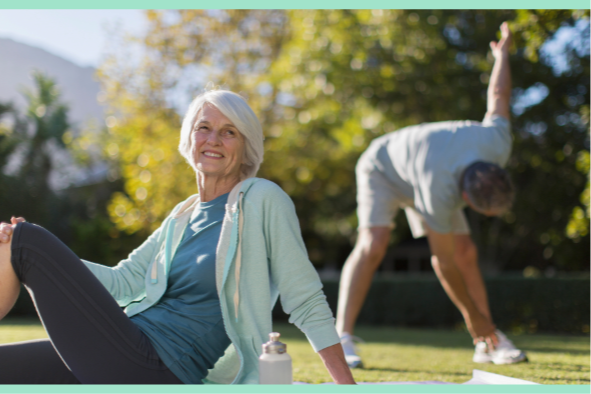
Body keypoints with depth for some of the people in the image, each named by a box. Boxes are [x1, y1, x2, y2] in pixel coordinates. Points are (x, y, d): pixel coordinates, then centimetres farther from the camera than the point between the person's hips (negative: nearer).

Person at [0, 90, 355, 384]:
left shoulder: (263, 200, -4)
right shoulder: (183, 218, 17)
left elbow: (306, 301, -5)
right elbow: (123, 281, 14)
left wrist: (347, 386, -10)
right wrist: (44, 259, 2)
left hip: (160, 373, -7)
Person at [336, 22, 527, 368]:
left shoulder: (497, 146, -30)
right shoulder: (439, 194, -45)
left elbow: (498, 96, -9)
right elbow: (444, 261, -34)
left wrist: (503, 52, 13)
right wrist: (474, 316, -25)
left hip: (427, 163, 6)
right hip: (383, 168, -6)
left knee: (467, 253, -3)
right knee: (372, 246, -28)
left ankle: (489, 344, 4)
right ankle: (342, 338, -26)